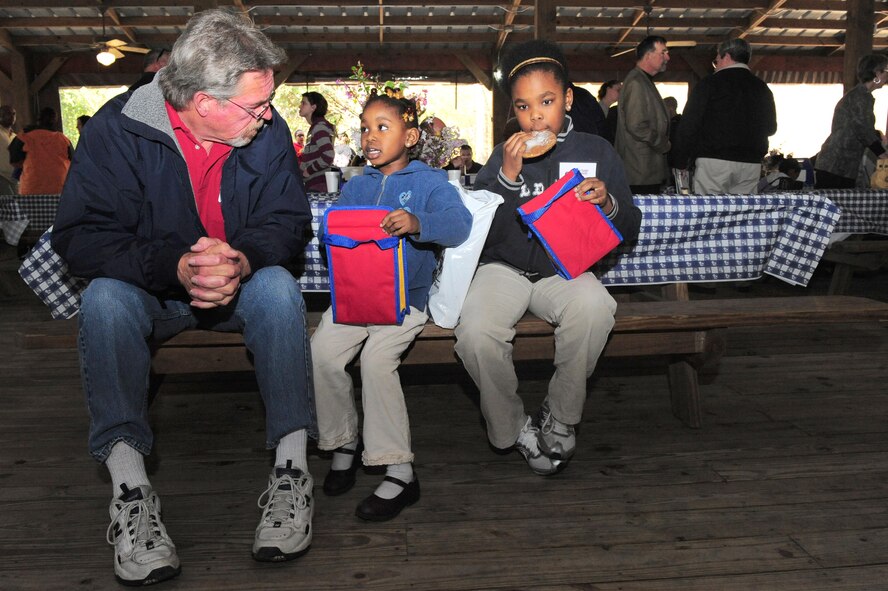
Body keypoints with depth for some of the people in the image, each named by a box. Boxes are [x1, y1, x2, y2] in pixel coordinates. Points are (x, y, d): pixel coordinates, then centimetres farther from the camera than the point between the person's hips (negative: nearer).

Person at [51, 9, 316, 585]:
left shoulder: (269, 131, -10)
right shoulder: (118, 127, -16)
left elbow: (288, 220, -9)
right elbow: (79, 235, -20)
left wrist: (245, 259, -32)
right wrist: (174, 267, -37)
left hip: (243, 284, 1)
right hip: (152, 290, -1)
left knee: (280, 286, -29)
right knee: (104, 298, -30)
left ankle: (292, 467, -30)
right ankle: (129, 484, -32)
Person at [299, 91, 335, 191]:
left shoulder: (319, 127, -14)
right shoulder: (315, 126, 16)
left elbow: (327, 156, -26)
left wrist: (308, 170, -16)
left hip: (318, 184, -10)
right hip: (313, 183, 10)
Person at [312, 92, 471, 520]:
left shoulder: (429, 181, 3)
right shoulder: (354, 188, 19)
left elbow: (459, 223, -15)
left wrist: (418, 223, -36)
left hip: (406, 296, -4)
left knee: (376, 357, -27)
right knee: (322, 352, -18)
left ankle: (400, 473, -15)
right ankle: (344, 443, 6)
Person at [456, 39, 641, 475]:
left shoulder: (595, 152, 5)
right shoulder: (504, 156, 5)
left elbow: (629, 231, 6)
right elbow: (479, 234, -6)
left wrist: (608, 203, -16)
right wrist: (507, 176, -18)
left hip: (565, 270, 0)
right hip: (506, 268, 1)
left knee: (593, 308, -35)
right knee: (475, 333, -30)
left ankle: (559, 420, -9)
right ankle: (514, 428, 0)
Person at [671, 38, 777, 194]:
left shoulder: (709, 83, -2)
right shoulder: (762, 88, 13)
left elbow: (689, 125, -6)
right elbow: (770, 127, 20)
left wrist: (680, 162, -1)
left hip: (714, 161, -5)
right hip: (751, 164, 5)